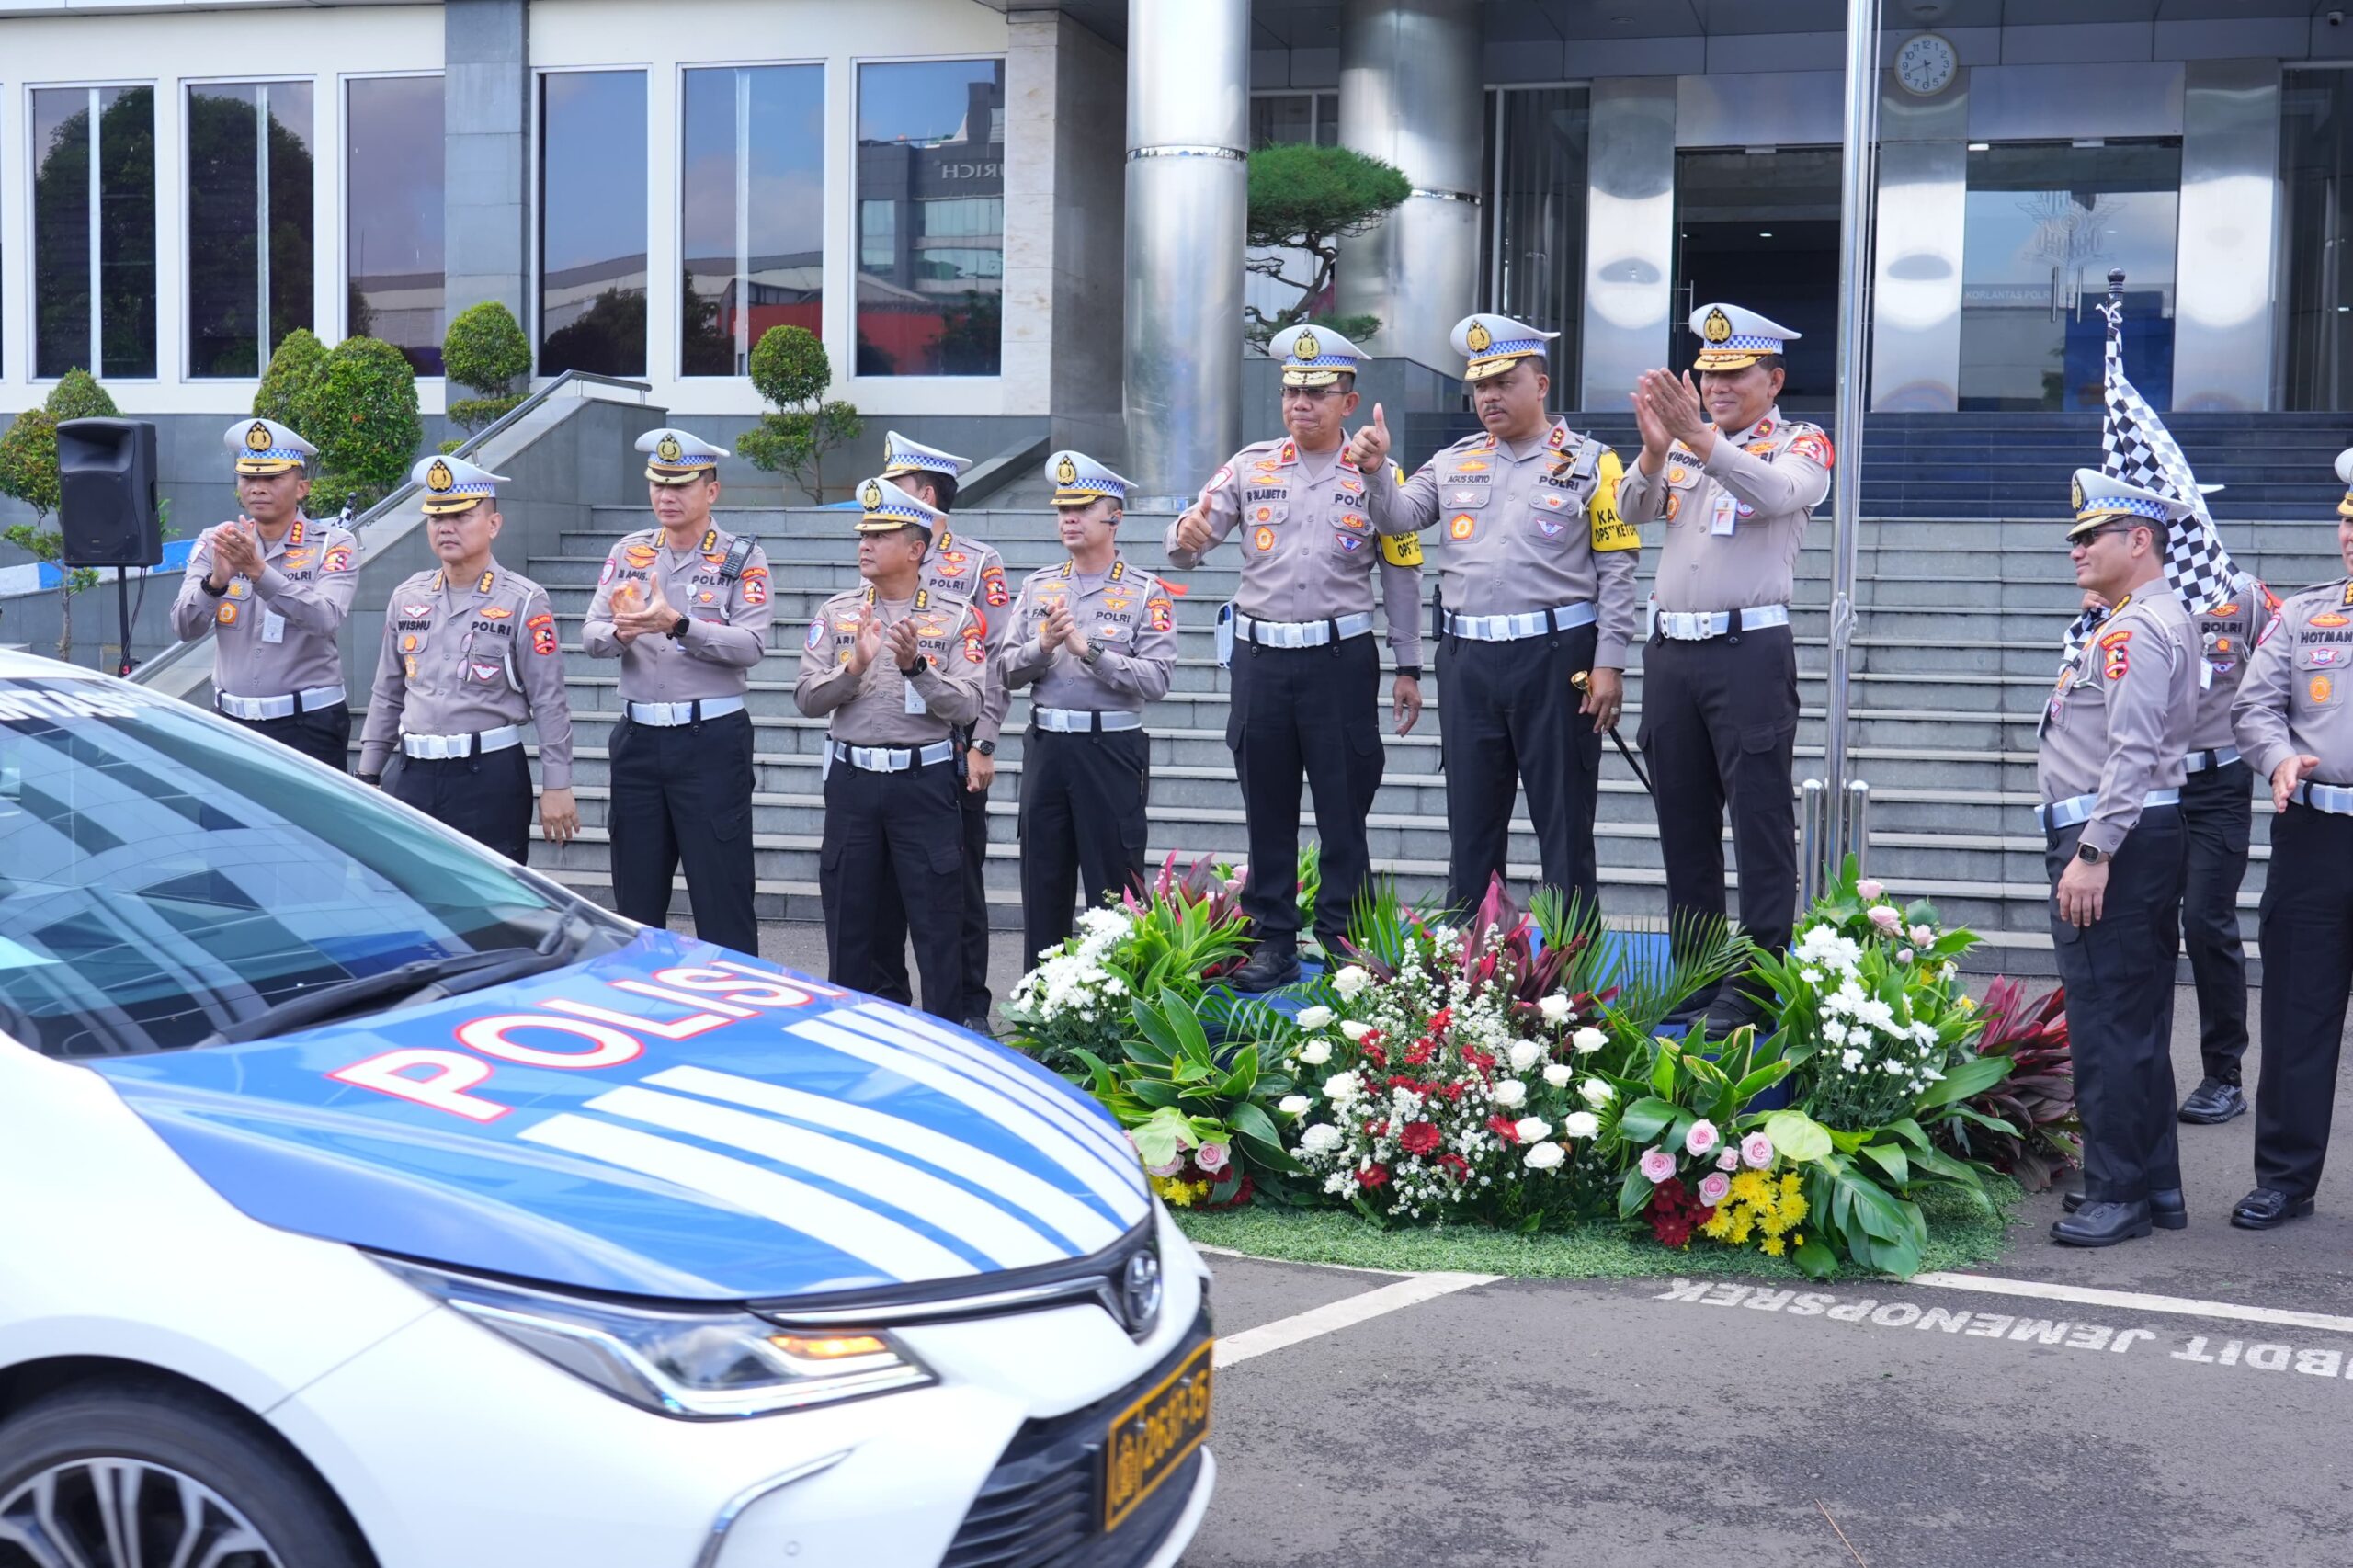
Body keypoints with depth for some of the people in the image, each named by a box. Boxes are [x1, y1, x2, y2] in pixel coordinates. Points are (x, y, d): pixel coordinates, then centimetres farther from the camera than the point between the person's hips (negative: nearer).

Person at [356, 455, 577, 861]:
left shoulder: (522, 602, -5)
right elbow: (387, 696, 17)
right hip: (415, 775, 5)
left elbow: (549, 703, -7)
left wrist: (556, 786, -10)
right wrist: (368, 775, 14)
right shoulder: (407, 598, 10)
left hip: (491, 777, -5)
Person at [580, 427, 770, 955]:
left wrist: (678, 625, -28)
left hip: (712, 739, -4)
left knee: (722, 893, -2)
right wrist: (620, 633, -20)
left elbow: (751, 645, -15)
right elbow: (590, 636, 2)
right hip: (638, 738, 4)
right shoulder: (628, 552, 11)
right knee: (635, 899, 12)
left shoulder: (742, 556, -2)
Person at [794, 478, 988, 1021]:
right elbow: (807, 698, 0)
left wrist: (916, 666, -22)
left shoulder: (954, 617, -1)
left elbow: (966, 707, -9)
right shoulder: (837, 613, 7)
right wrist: (853, 667, -17)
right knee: (849, 915, 11)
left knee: (936, 918, 0)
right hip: (852, 780, 3)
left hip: (924, 780, -3)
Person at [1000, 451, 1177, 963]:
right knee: (1042, 884, 11)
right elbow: (1006, 673, 7)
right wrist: (1042, 646, -11)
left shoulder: (1146, 594, -2)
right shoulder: (1038, 588, 11)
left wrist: (1090, 650, -19)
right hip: (1045, 745, 5)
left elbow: (1156, 679, -13)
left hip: (1112, 749, -4)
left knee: (1114, 888, 0)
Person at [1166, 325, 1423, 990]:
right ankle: (1272, 942, 18)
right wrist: (1187, 534, -22)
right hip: (1260, 658, 3)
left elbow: (1402, 573, 4)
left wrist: (1408, 667, 1)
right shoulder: (1250, 466, 8)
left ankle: (1344, 942, 12)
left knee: (1343, 808, 2)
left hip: (1342, 659, -2)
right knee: (1266, 809, 9)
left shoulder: (1376, 473, 2)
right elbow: (1187, 545, 3)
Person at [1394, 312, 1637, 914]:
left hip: (1557, 659, -4)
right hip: (1468, 660, 4)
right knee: (1471, 820, 10)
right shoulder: (1452, 463, 14)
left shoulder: (1589, 462, 1)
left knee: (1564, 821, 2)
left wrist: (1609, 663, -9)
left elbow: (1615, 569, -2)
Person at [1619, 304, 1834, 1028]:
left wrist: (1703, 438, -32)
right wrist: (1655, 449, -19)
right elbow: (1632, 511, 1)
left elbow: (1776, 493, -20)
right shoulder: (1683, 443, 16)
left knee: (1760, 819, -5)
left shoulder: (1800, 445, 2)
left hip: (1750, 651, -5)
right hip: (1670, 649, 6)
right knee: (1682, 820, 10)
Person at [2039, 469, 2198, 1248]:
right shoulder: (2154, 622, 21)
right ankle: (2155, 1185, 21)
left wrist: (2092, 853, -24)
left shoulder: (2138, 630, -14)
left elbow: (2133, 754, -22)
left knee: (2108, 1023, -7)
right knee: (2138, 1022, 14)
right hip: (2137, 841, 11)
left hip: (2114, 842, -11)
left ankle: (2117, 1194, -2)